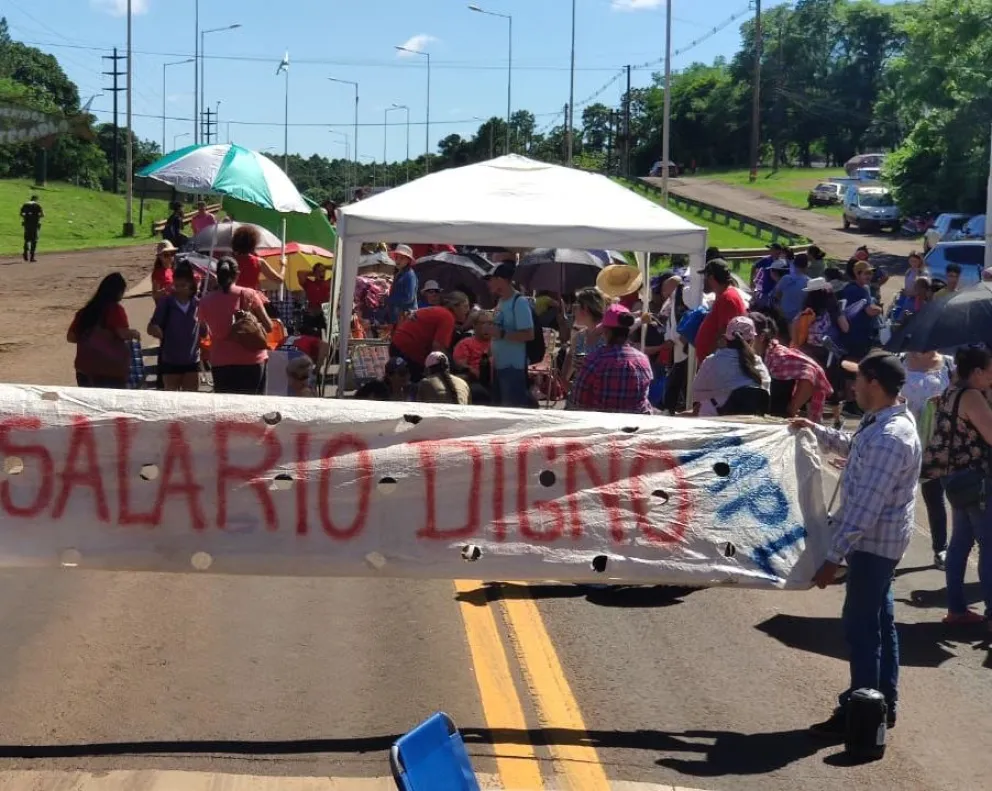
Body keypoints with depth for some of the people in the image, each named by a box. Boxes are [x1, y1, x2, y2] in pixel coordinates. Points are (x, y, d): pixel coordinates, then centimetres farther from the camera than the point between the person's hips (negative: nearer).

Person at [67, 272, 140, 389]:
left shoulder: (85, 311, 11)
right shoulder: (115, 309, -7)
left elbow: (70, 337, 15)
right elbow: (123, 333, -19)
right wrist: (135, 334, 1)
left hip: (84, 368, 6)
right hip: (110, 371, -5)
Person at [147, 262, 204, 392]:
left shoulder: (198, 304, -4)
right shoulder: (166, 302, -7)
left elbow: (204, 332, 4)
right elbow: (151, 328, -6)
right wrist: (156, 330, -29)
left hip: (192, 360, 2)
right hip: (170, 360, -1)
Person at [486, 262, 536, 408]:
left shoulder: (520, 302, -16)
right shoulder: (501, 301, 12)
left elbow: (528, 334, -22)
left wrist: (502, 334, -24)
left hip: (514, 366, -10)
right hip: (500, 365, 10)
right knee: (502, 407, 16)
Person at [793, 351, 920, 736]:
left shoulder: (889, 438, -26)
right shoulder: (883, 422, 6)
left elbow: (865, 507, -28)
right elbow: (853, 447, 30)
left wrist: (833, 557, -26)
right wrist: (816, 430, 21)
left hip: (874, 542, -10)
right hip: (879, 540, 10)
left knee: (860, 626, -2)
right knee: (878, 621, 17)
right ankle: (883, 703, 27)